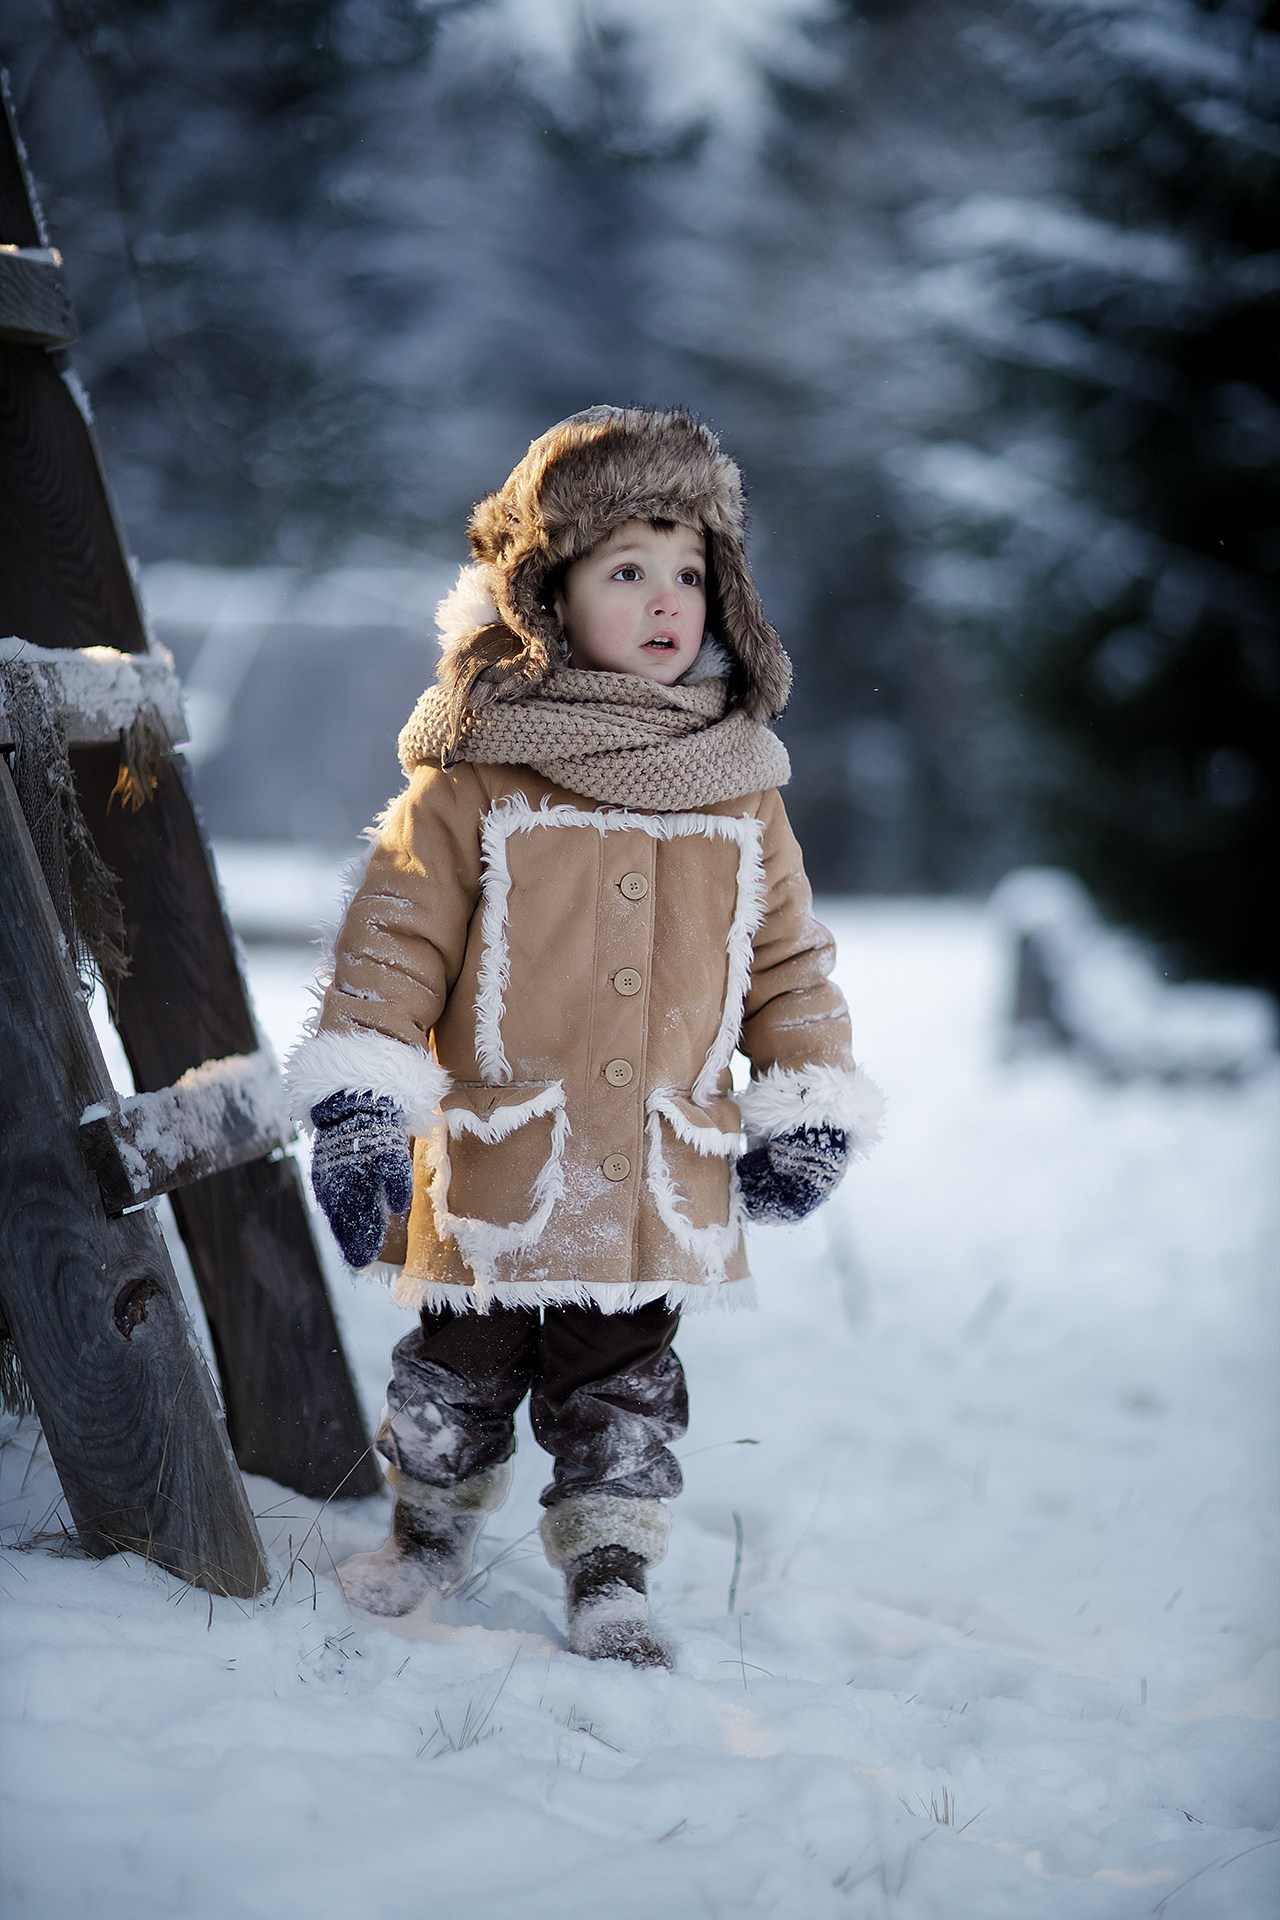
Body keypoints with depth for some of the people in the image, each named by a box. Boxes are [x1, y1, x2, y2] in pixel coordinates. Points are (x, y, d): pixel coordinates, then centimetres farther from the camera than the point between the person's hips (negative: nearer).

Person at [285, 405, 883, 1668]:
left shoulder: (739, 794, 4)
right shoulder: (478, 777, -7)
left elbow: (789, 958, 11)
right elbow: (395, 934, -8)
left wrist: (808, 1105, 7)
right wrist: (359, 1106, -13)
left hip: (660, 1186, 2)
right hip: (496, 1173, -2)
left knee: (624, 1391, 11)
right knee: (459, 1373, 14)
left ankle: (610, 1579, 25)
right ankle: (431, 1530, 37)